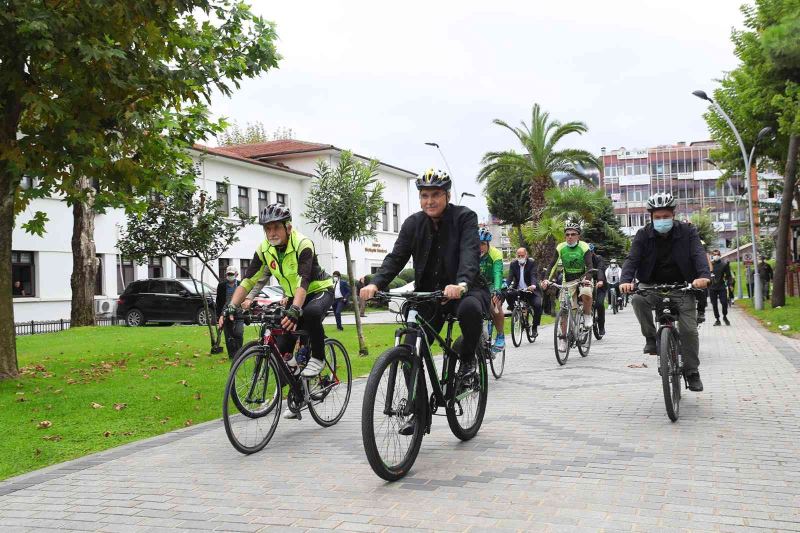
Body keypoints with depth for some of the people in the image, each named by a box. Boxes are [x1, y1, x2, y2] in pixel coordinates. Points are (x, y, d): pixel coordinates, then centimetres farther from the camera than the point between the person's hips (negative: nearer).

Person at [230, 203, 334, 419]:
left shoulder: (303, 245, -28)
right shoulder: (264, 250, -10)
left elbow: (302, 282, -40)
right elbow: (248, 281, -12)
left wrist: (294, 310, -55)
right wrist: (230, 307, -25)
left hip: (319, 290, -6)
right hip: (293, 297, 6)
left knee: (311, 313, -41)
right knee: (283, 350, -4)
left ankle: (317, 358, -17)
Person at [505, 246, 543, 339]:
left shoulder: (532, 263, -4)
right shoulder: (513, 264, 4)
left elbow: (533, 275, -18)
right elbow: (510, 277, -7)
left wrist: (533, 285, -39)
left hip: (530, 290, -2)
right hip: (518, 290, 2)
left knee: (538, 305, -25)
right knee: (507, 294, -28)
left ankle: (535, 327, -6)